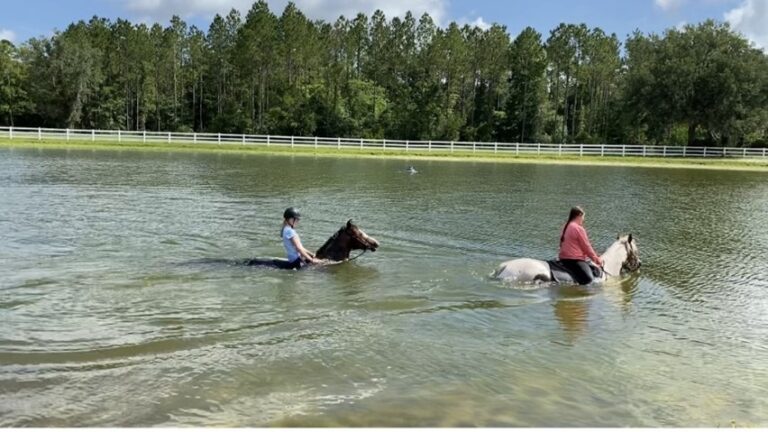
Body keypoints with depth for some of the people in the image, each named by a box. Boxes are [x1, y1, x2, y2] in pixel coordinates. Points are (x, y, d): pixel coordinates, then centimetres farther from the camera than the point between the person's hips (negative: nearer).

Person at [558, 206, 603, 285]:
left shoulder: (566, 227, 16)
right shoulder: (579, 229, -11)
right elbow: (586, 247, -6)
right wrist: (596, 259, 8)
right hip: (574, 259, -10)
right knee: (587, 279, -22)